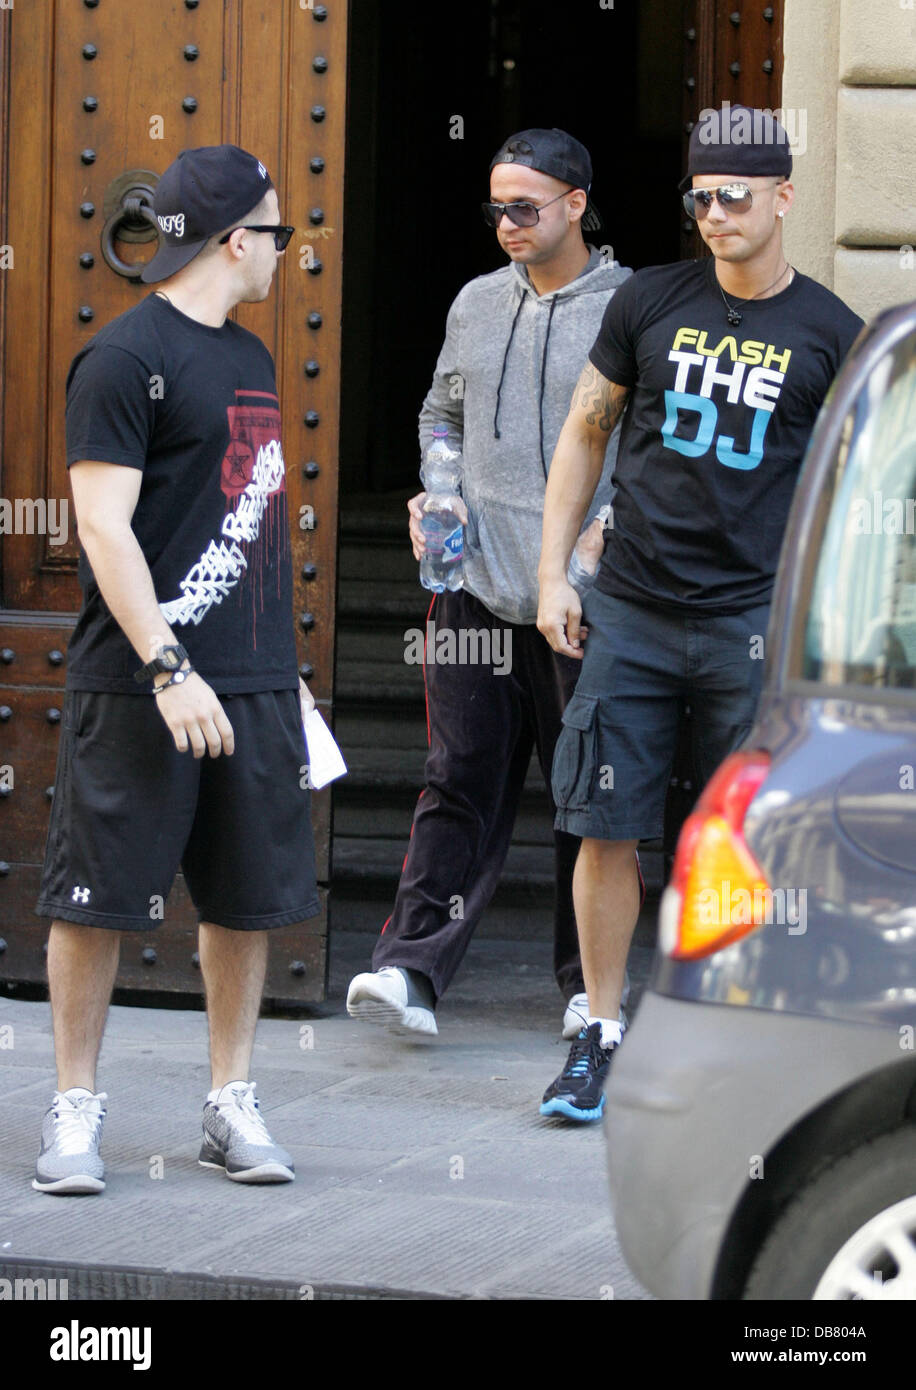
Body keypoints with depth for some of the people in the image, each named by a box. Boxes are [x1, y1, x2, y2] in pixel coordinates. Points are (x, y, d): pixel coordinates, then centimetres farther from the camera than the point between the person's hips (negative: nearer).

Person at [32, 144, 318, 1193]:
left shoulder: (248, 357, 17)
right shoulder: (125, 359, -9)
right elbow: (104, 527, -15)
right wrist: (169, 669, -22)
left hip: (252, 682, 8)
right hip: (140, 684, -7)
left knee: (248, 898, 8)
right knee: (98, 895, -1)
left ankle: (230, 1105, 16)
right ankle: (75, 1106, 7)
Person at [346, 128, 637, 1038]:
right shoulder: (477, 305, 13)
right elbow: (441, 414, 26)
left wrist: (609, 530, -13)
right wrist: (432, 498, 9)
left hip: (581, 596, -3)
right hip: (477, 581, 3)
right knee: (461, 781, -2)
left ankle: (590, 985, 15)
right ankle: (411, 969, -8)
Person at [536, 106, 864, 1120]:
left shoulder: (828, 334, 2)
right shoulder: (650, 302, 5)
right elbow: (586, 431, 13)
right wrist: (552, 573, 7)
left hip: (754, 619, -1)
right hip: (628, 611, 1)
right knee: (606, 828, 0)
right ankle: (600, 1037, 10)